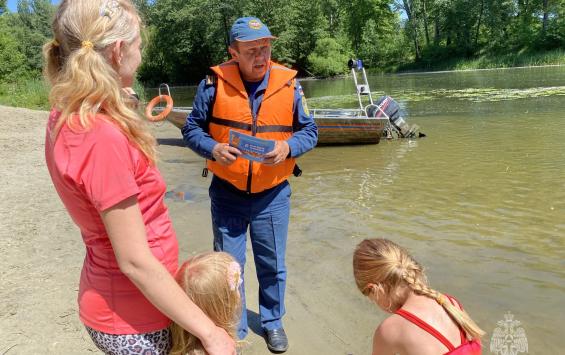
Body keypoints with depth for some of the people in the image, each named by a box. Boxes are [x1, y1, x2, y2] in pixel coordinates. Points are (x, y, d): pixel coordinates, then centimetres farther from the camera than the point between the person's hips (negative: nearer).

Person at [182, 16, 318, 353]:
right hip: (227, 194, 0)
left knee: (272, 264, 14)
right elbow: (192, 129, 0)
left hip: (273, 195, 1)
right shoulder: (214, 83, -9)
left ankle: (273, 322, 39)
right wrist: (213, 148, -20)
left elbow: (310, 131, 2)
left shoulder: (289, 83, -5)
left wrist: (288, 147, -18)